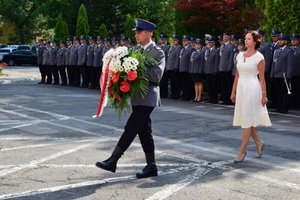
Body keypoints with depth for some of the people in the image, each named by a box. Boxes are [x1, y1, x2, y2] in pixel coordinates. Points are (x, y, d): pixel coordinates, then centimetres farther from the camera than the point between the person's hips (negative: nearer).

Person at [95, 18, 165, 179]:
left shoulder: (157, 52, -8)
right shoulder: (139, 51, 16)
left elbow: (156, 75, -19)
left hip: (147, 98, -9)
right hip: (138, 97, 9)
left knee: (130, 129, -9)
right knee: (144, 132, 10)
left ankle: (113, 161, -6)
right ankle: (151, 167, 16)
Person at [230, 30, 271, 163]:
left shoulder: (259, 57, -6)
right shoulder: (240, 55, 10)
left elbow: (262, 78, -6)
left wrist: (264, 95, -7)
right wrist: (233, 92, 14)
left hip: (252, 89, -7)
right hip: (241, 88, 7)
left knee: (247, 120, -5)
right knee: (245, 119, 11)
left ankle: (242, 150, 1)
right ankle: (259, 144, 29)